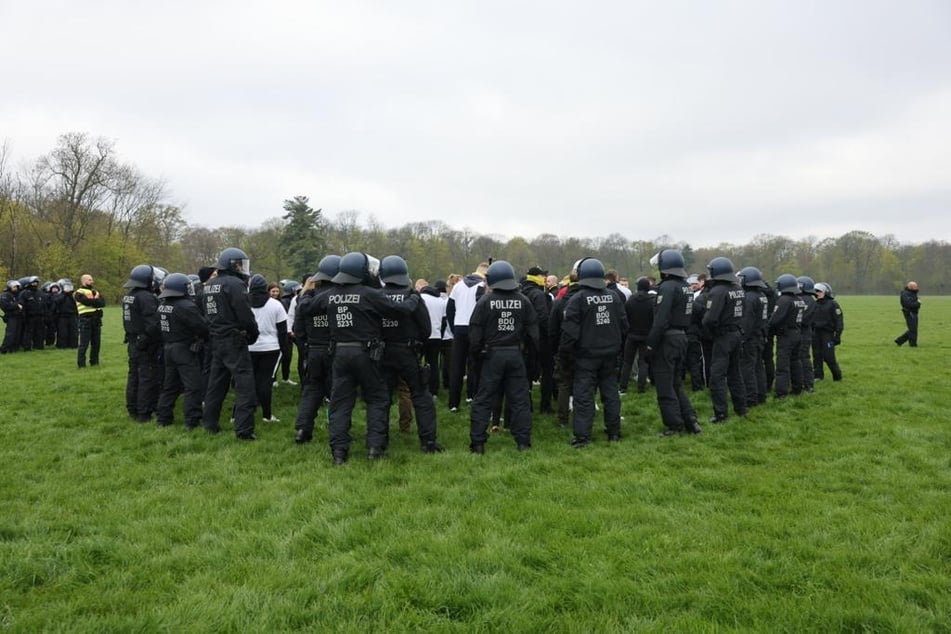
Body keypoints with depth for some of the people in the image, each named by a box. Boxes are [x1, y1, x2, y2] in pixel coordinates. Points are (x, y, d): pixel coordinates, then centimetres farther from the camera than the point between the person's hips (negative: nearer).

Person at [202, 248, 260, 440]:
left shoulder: (209, 285, 12)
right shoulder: (235, 284, -15)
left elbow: (207, 314, 15)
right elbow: (245, 315, -18)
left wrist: (216, 331, 17)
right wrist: (253, 334, -2)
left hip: (216, 339, 9)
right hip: (234, 340, -9)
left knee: (216, 381, 17)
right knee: (244, 384, -6)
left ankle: (210, 423, 25)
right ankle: (244, 429, -9)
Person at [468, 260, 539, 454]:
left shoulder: (485, 301, -7)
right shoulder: (523, 300, 1)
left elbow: (475, 331, -5)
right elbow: (533, 330, 4)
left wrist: (475, 353, 7)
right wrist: (533, 351, 15)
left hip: (492, 355, -2)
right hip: (515, 354, 2)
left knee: (483, 400, 4)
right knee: (519, 399, 8)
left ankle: (477, 442, 4)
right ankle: (523, 441, 9)